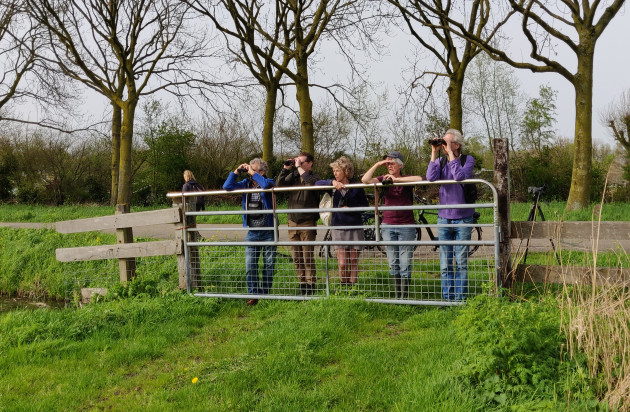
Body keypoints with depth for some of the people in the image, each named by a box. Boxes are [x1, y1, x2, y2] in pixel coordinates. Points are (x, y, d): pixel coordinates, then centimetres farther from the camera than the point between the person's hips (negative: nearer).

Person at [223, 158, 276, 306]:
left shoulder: (268, 182, -5)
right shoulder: (246, 183, 7)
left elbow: (266, 184, -30)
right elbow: (227, 186, 5)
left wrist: (253, 173, -18)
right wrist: (236, 171, -3)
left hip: (268, 231, -3)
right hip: (252, 232, 3)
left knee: (268, 265, 7)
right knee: (250, 265, -1)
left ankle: (265, 293, 19)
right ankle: (254, 294, 8)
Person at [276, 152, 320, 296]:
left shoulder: (314, 177, -4)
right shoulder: (293, 176, 9)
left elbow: (311, 183, -27)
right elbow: (279, 185, -1)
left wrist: (299, 168, -20)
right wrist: (286, 168, -6)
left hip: (307, 223, -5)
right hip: (293, 222, 5)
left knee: (308, 257, -2)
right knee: (296, 257, 9)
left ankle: (310, 284, 6)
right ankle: (302, 283, 19)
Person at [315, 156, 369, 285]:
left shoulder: (356, 187, -2)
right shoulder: (334, 186, 3)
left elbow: (365, 205, 2)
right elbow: (317, 183, -12)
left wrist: (350, 208, -14)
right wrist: (332, 182, -28)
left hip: (355, 228, -1)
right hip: (338, 228, 1)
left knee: (353, 263, 5)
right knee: (342, 264, -4)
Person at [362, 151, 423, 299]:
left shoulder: (406, 179, -3)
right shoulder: (384, 179, 5)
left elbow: (419, 179, -25)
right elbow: (365, 180, -8)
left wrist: (396, 179, -23)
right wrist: (377, 164, -11)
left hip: (406, 226, -4)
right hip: (388, 225, 4)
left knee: (405, 264, -3)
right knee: (393, 263, 9)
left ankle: (404, 297, 2)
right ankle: (397, 295, 18)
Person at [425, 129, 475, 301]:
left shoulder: (468, 159, -2)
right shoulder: (440, 161, 7)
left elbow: (460, 176, -22)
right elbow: (431, 177, -12)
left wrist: (450, 153, -16)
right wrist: (434, 153, -9)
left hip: (462, 218, -3)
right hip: (444, 218, 3)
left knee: (461, 262, 2)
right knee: (445, 263, 6)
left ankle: (460, 298, 9)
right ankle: (447, 298, 13)